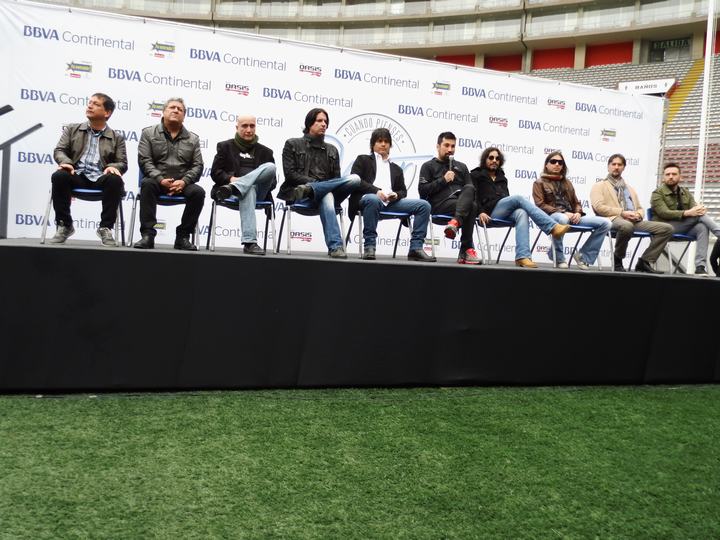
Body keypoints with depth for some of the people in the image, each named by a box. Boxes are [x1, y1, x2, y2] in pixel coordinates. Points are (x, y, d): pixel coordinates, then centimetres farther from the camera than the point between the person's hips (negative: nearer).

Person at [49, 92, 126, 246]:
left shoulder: (117, 138, 17)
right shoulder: (72, 129, 20)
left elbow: (123, 163, 9)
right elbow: (59, 150, 10)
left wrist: (113, 167, -16)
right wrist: (66, 162, -14)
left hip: (100, 178, -1)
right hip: (77, 176, 1)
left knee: (115, 180, -35)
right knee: (59, 176, -32)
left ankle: (105, 228, -22)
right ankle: (64, 226, -19)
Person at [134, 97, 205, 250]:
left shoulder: (193, 139, 15)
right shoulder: (149, 133, 9)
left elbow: (197, 166, 7)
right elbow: (145, 160, -2)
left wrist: (183, 181, -13)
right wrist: (161, 179, -18)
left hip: (182, 184, 2)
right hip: (157, 180, -1)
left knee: (198, 192, -28)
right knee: (147, 184, -35)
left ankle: (183, 236, -17)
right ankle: (147, 235, -33)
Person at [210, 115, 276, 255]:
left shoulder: (264, 151, 23)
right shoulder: (225, 146, 19)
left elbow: (273, 180, 16)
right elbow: (215, 172, 8)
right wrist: (230, 178, -13)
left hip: (259, 190, 2)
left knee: (270, 166, -28)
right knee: (249, 190, -41)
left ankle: (232, 188, -41)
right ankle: (249, 242, -54)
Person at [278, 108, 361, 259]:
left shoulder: (332, 150, 25)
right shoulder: (292, 144, 13)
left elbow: (336, 179, 17)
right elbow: (290, 174, 0)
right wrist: (313, 182, -14)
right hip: (299, 195, -4)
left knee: (355, 179, -25)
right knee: (327, 197, -40)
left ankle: (308, 190, -36)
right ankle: (335, 246, -51)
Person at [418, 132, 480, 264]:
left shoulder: (461, 167, 29)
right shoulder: (428, 166, 16)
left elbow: (471, 188, 21)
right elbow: (423, 190, 1)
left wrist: (469, 198, -3)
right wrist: (443, 180, -5)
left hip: (461, 202, 4)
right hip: (440, 204, -4)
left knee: (469, 188, -32)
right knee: (472, 207, -33)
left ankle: (456, 222, -48)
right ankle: (467, 250, -32)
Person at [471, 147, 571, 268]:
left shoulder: (502, 177, 33)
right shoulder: (476, 175, 17)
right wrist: (480, 212, -15)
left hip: (505, 211, 4)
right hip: (490, 211, -4)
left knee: (522, 213, -33)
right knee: (519, 198, -29)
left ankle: (523, 256, -52)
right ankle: (553, 227, -42)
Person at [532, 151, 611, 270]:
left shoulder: (566, 182, 27)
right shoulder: (539, 183, 9)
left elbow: (576, 202, 22)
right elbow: (540, 205, -5)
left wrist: (578, 213, -4)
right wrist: (563, 213, -16)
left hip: (571, 216, 6)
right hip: (551, 216, -6)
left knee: (605, 223, -12)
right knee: (562, 219, -45)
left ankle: (583, 255, -4)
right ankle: (558, 257, -22)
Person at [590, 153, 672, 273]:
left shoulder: (630, 188, 32)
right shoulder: (599, 186, 12)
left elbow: (640, 208, 29)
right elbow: (599, 207, -5)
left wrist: (638, 215, 2)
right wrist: (622, 213, -13)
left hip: (634, 221, 6)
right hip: (613, 219, -6)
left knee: (666, 228, -12)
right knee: (627, 226, -43)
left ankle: (645, 262, -13)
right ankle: (617, 261, -20)